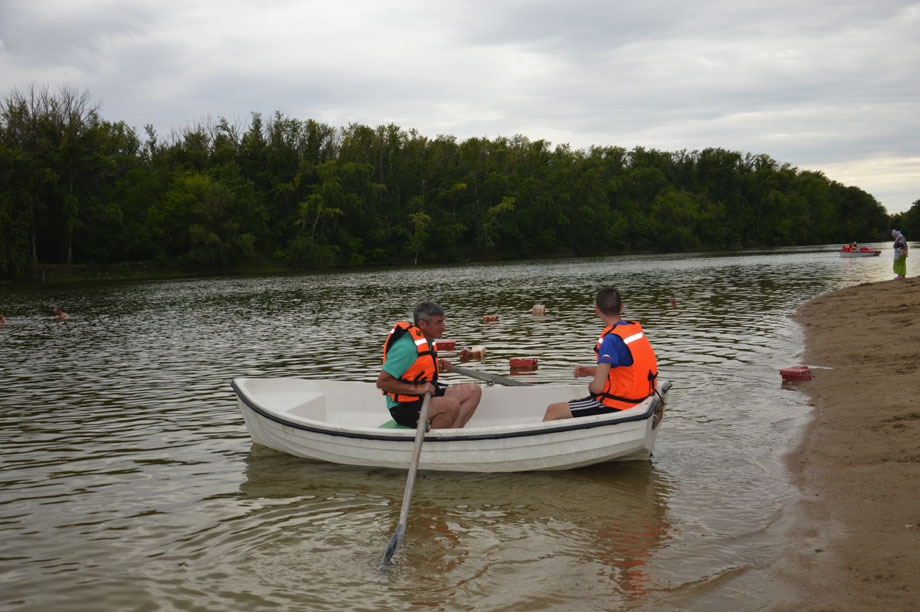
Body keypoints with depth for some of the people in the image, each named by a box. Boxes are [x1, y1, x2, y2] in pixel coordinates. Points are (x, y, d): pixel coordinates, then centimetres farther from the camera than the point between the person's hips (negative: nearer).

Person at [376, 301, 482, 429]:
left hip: (426, 396, 10)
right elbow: (382, 382, -25)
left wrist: (438, 365, 8)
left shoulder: (428, 339, 8)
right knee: (452, 405, -33)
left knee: (474, 391, -1)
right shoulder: (407, 347, -23)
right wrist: (418, 389, -25)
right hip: (403, 408, -10)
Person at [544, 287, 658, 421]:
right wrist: (590, 371, 11)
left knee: (552, 411, -2)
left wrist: (590, 386, -1)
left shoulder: (611, 339, -23)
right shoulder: (636, 328, 6)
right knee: (572, 403, 27)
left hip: (616, 407, -10)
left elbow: (597, 387, -24)